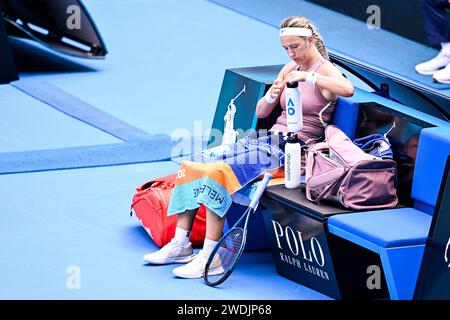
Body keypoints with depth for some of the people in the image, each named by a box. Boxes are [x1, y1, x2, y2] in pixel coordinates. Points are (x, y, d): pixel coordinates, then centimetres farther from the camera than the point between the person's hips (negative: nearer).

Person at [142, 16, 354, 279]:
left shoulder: (326, 70, -5)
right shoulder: (289, 69, 17)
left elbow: (348, 89, -29)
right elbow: (261, 112, 19)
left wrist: (308, 76, -29)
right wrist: (271, 96, -3)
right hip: (270, 140, 8)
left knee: (217, 173, -27)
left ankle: (211, 257, -27)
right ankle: (181, 244, -8)